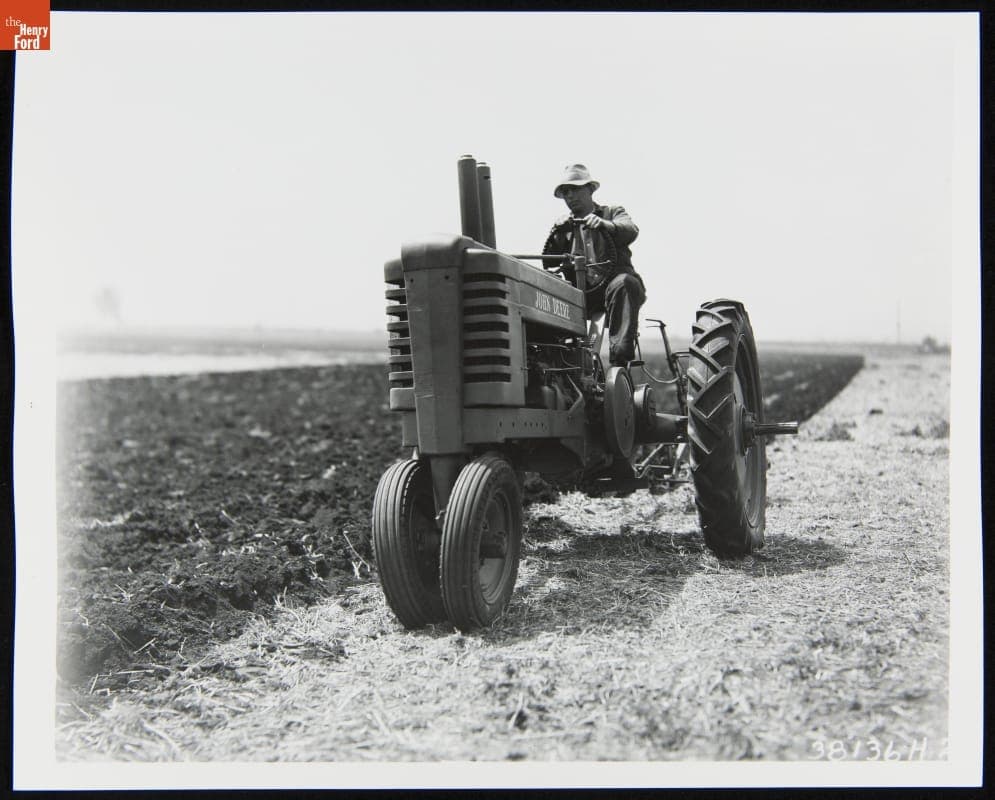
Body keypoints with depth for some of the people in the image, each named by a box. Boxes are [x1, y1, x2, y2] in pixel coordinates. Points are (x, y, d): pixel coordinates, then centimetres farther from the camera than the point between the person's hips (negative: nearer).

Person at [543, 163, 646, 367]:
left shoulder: (613, 212, 17)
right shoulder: (563, 224, 23)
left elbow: (630, 231, -8)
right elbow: (548, 262, 7)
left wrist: (604, 224, -28)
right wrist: (557, 233, -10)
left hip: (613, 280, -2)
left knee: (622, 284, -38)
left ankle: (620, 359, -44)